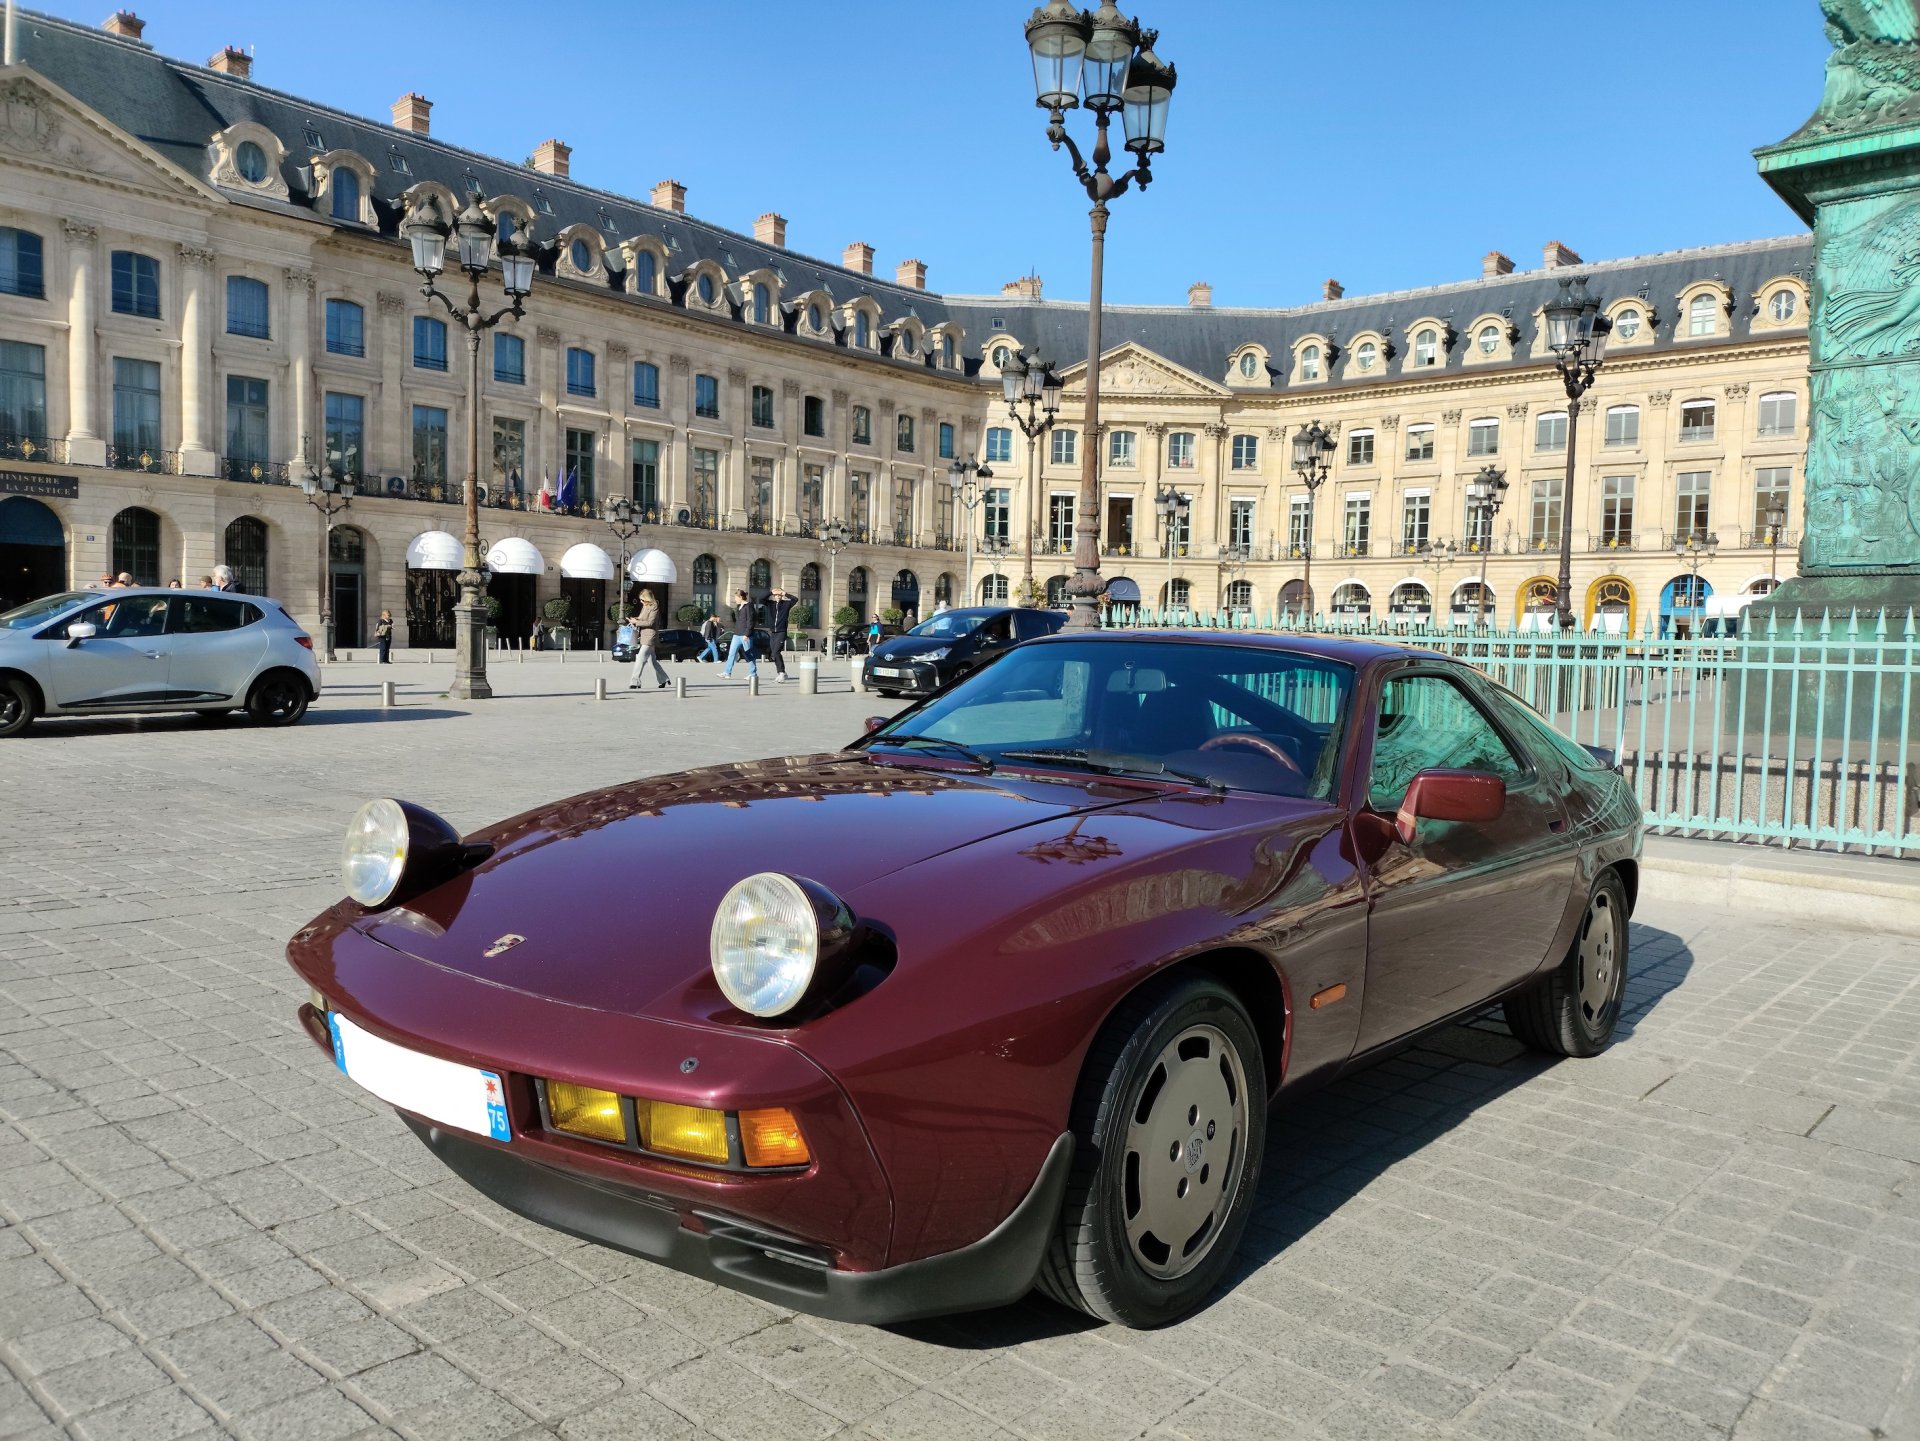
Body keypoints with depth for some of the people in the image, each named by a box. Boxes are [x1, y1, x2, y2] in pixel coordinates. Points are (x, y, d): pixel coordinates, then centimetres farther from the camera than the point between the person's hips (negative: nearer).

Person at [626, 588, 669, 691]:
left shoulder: (654, 607, -13)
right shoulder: (644, 606, 13)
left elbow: (650, 622, -19)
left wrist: (636, 622, -16)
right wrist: (634, 619, 3)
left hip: (650, 636, -10)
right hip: (644, 636, 10)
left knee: (640, 658, -14)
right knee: (652, 660, 15)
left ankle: (634, 682, -15)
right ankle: (663, 679, 26)